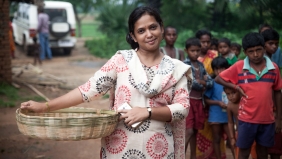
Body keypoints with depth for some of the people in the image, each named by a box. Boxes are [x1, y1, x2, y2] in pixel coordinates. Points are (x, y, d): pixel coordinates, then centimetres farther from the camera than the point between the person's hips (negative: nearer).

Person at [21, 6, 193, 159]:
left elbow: (183, 108, -4)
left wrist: (147, 112, -19)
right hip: (119, 145, 0)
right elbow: (89, 88, -6)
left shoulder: (176, 68, 1)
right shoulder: (122, 59, -2)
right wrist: (45, 106, -12)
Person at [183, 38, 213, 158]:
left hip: (198, 101, 6)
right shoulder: (185, 64, -8)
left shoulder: (201, 65, 12)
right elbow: (191, 83, -19)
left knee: (195, 131, 12)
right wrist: (203, 84, -4)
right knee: (189, 131, -12)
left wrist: (200, 82, -12)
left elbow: (210, 82, 6)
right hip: (188, 100, -6)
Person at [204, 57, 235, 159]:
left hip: (228, 116, 1)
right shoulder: (213, 83, -7)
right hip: (216, 116, -1)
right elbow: (206, 99, -4)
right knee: (216, 140, 11)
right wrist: (218, 103, -16)